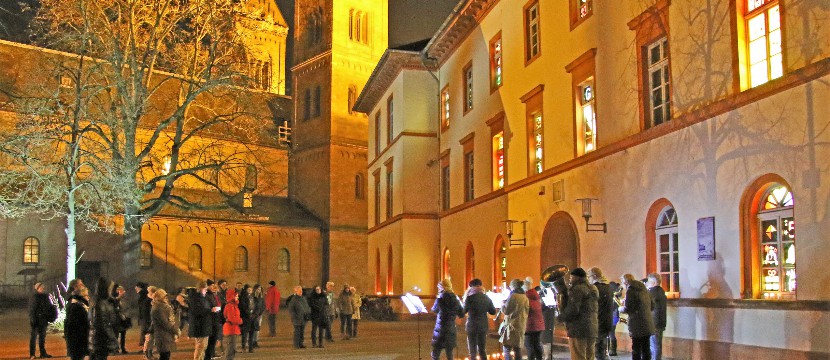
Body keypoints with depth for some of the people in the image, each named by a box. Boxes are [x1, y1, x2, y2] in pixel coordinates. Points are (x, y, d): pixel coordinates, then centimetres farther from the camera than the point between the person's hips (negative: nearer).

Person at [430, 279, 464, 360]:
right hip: (451, 331, 6)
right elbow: (461, 315, 12)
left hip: (441, 330, -6)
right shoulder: (455, 299, 5)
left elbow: (434, 310, 6)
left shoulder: (441, 298, -11)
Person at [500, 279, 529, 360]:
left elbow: (505, 311, -11)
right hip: (521, 325, 7)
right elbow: (526, 311, 17)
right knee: (517, 347, 11)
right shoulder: (525, 297, 10)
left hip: (512, 325, -7)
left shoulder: (513, 296, -12)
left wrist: (503, 303, 6)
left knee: (507, 347, -5)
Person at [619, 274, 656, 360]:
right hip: (648, 324, 8)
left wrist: (620, 308, 4)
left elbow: (627, 309, -14)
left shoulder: (630, 290, -9)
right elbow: (651, 305, 20)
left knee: (636, 350, -4)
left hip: (637, 326, -7)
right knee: (645, 348, 11)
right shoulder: (644, 289, 15)